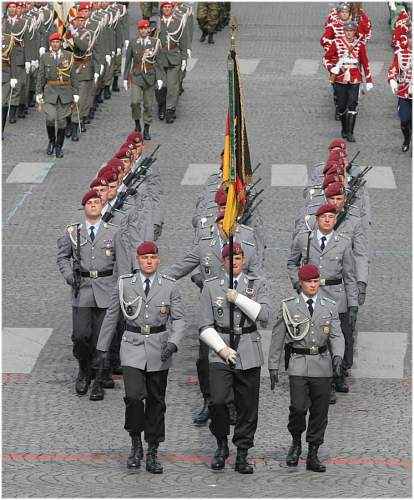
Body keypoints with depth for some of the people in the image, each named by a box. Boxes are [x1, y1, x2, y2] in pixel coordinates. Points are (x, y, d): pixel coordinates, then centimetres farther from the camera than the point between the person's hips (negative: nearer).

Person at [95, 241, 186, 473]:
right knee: (134, 396, -17)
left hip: (159, 350, 1)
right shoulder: (125, 284, 0)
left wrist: (173, 343, -17)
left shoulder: (169, 286, 0)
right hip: (133, 348, -1)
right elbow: (112, 316, 9)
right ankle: (136, 445, 2)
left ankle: (152, 454, 17)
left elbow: (179, 319, 0)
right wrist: (103, 348, 11)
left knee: (156, 402, 7)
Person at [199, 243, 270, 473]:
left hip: (249, 354, 1)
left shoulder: (257, 284, 6)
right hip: (221, 353, -1)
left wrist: (238, 298, -14)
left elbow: (265, 315, -9)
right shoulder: (211, 286, 4)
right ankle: (222, 445, 4)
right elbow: (205, 327, 3)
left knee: (248, 407, 2)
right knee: (218, 400, -18)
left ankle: (242, 456, 13)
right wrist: (222, 349, -9)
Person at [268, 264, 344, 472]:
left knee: (320, 411, 3)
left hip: (322, 366, 2)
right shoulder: (289, 306, 2)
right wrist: (273, 366, 4)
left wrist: (337, 356, -16)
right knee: (298, 407, -15)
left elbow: (336, 335, 3)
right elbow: (277, 337, 6)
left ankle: (313, 456, 12)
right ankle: (296, 442, 12)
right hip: (298, 365, -2)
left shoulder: (329, 307, 8)